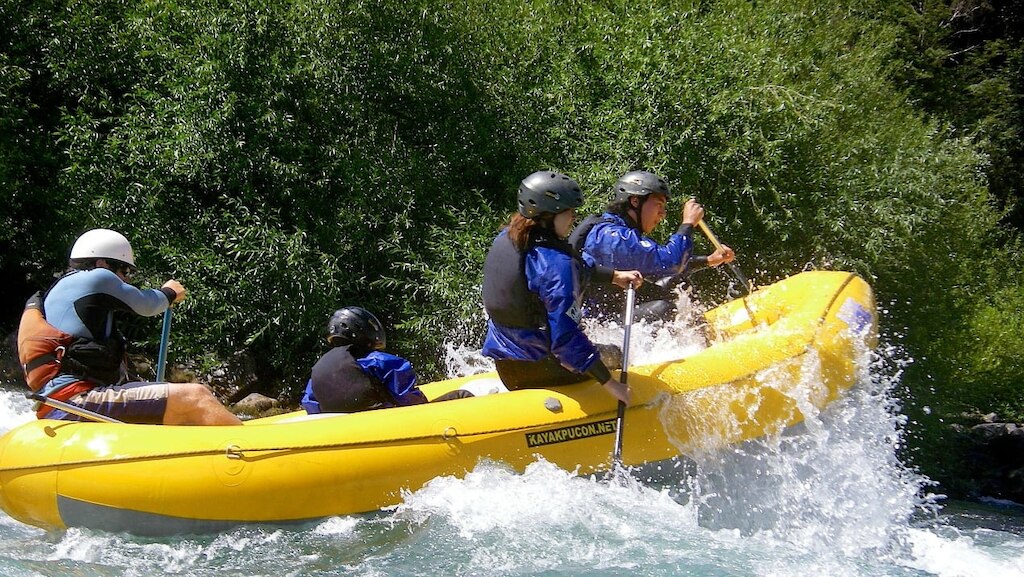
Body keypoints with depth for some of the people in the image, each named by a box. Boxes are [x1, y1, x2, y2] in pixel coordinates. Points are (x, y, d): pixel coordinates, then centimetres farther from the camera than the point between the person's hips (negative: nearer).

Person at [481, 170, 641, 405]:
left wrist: (614, 275, 25)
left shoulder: (505, 238, 2)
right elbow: (565, 337, -27)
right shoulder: (555, 262, -25)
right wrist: (610, 384, -23)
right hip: (539, 367, -7)